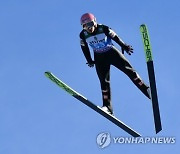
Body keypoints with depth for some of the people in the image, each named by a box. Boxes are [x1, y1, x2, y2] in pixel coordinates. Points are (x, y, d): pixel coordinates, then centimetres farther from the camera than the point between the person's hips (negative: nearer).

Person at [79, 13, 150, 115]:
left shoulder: (104, 29, -21)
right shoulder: (83, 35, -13)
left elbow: (115, 37, -6)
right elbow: (84, 48, 4)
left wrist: (124, 46, 2)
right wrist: (89, 60, 6)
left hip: (112, 53, -1)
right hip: (99, 58, 1)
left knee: (129, 70, -5)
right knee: (104, 81, -6)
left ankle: (146, 89, 6)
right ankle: (107, 106, -4)